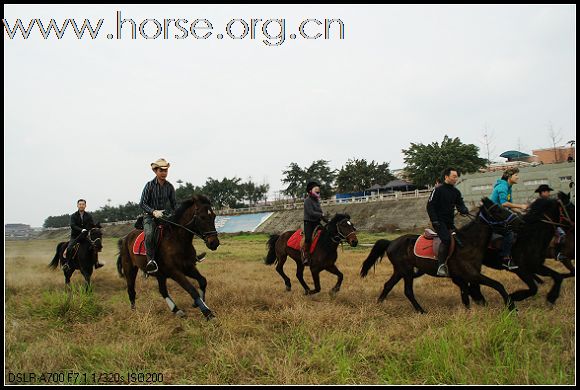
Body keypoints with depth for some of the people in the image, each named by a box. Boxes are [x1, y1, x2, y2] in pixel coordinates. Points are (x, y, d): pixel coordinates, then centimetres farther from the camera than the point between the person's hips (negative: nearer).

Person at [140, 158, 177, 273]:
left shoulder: (170, 187, 5)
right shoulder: (150, 185, -4)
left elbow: (173, 205, 13)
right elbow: (142, 204, -7)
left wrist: (171, 215, -4)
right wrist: (154, 212, -22)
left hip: (166, 216, 4)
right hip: (150, 216, -4)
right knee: (149, 234, -31)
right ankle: (151, 261, -31)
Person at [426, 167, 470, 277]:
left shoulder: (456, 192, 13)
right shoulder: (438, 189, -7)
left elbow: (460, 205, 5)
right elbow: (430, 205, -9)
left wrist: (464, 210, -20)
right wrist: (434, 221, -16)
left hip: (450, 222, 7)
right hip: (439, 221, -7)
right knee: (446, 239, -24)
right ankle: (441, 266, -23)